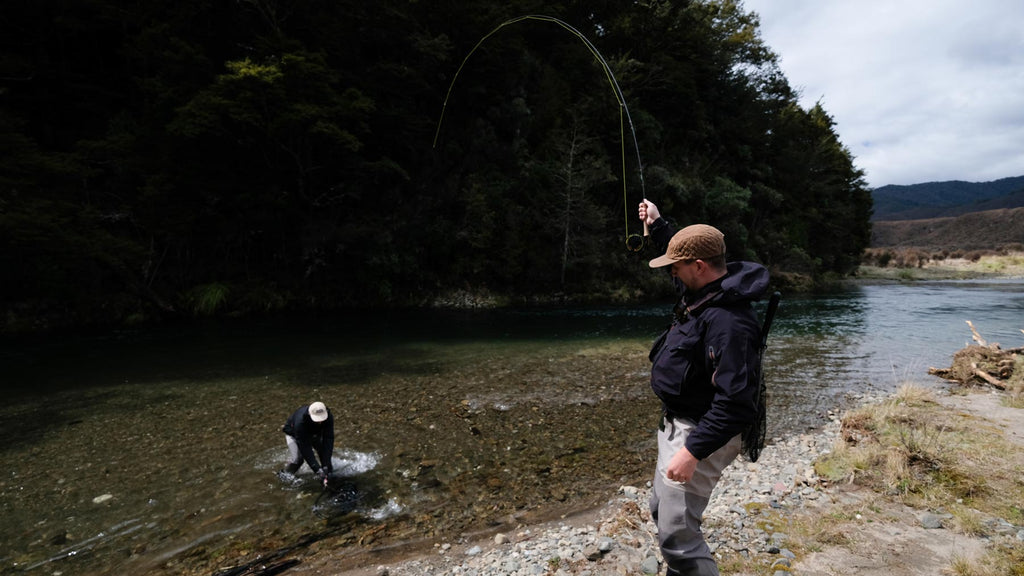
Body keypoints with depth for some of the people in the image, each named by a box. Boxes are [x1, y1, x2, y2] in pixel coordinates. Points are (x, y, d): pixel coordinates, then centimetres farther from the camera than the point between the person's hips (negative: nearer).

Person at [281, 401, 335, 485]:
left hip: (315, 433, 3)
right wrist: (317, 469, -41)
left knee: (327, 452, -14)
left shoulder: (329, 417, -34)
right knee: (297, 459, -21)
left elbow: (328, 440, -32)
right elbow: (304, 447, -40)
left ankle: (328, 475, 10)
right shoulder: (300, 421, -44)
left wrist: (326, 465, -38)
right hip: (294, 434, -3)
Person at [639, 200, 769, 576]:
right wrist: (657, 225, 23)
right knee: (662, 512, 23)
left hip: (701, 433, -10)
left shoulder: (728, 320, -28)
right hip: (676, 424, 10)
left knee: (677, 536, -9)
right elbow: (682, 256, 27)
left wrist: (693, 451, -31)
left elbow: (734, 403, -31)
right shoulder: (702, 292, 2)